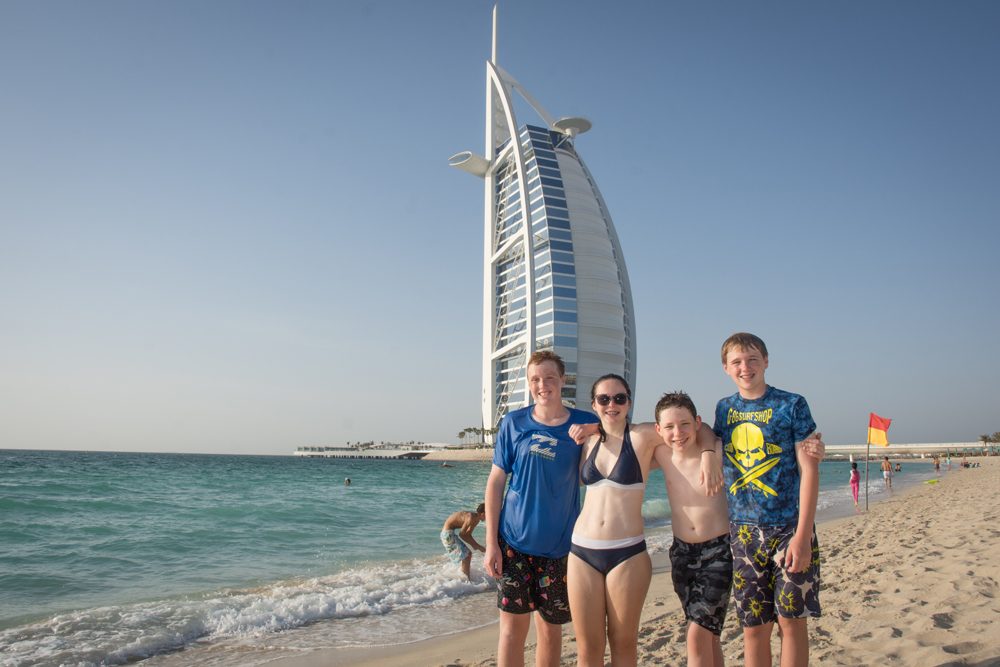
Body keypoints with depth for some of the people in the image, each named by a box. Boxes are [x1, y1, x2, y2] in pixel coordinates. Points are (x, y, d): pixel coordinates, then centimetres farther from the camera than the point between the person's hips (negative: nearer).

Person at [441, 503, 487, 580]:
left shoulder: (476, 519, 4)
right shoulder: (471, 517, -24)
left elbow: (468, 535, 12)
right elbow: (462, 534, -19)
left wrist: (478, 546, 4)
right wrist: (475, 545, -10)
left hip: (452, 532, 10)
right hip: (448, 533, -10)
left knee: (468, 554, 16)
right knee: (465, 556, -11)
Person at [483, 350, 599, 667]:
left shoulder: (584, 424, -1)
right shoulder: (514, 422, -1)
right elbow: (495, 482, 1)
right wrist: (491, 542, -4)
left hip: (558, 546, 1)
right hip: (513, 542, 0)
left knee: (550, 628, 12)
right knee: (513, 626, 3)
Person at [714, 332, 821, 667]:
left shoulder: (791, 404, -4)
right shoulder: (724, 408, 7)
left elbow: (809, 470, -8)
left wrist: (802, 534, -14)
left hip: (789, 528, -3)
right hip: (744, 530, 3)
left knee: (791, 621, 4)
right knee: (754, 627, 7)